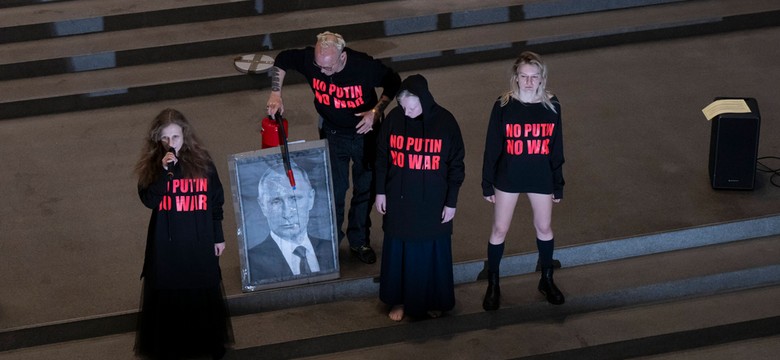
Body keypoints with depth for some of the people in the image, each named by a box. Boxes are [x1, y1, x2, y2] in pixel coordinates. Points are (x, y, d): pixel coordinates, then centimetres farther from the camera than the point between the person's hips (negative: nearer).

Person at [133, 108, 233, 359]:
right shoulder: (152, 166, -4)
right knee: (169, 295, 4)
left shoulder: (202, 162, -2)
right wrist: (165, 172, -28)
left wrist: (218, 236, 8)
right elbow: (148, 200, -18)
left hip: (200, 243, 1)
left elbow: (215, 202, 5)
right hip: (167, 244, -1)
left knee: (205, 291, 12)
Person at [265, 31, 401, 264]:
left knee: (365, 188, 12)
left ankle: (359, 241, 30)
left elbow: (393, 83, -12)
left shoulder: (365, 66, -30)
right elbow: (282, 60, -4)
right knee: (334, 190, 4)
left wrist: (377, 111, -23)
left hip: (365, 133, -1)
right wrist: (275, 94, -13)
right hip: (333, 134, 1)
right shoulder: (309, 59, -24)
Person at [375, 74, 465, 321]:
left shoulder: (445, 122, -14)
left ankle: (434, 301, 30)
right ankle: (399, 300, 29)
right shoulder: (394, 119, -10)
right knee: (399, 250, 12)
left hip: (433, 203, -1)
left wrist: (451, 202, -5)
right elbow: (382, 157, 3)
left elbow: (456, 165, -6)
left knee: (432, 252, 11)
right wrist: (380, 191, 4)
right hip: (399, 201, 2)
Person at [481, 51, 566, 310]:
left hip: (541, 178, 2)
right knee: (499, 230, 8)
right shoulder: (504, 105, -13)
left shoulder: (551, 106, -8)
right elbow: (492, 146, -6)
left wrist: (558, 185, 5)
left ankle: (547, 280, 36)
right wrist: (487, 184, -3)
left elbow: (556, 147, 1)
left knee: (544, 228, 16)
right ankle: (493, 284, 24)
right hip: (508, 177, -1)